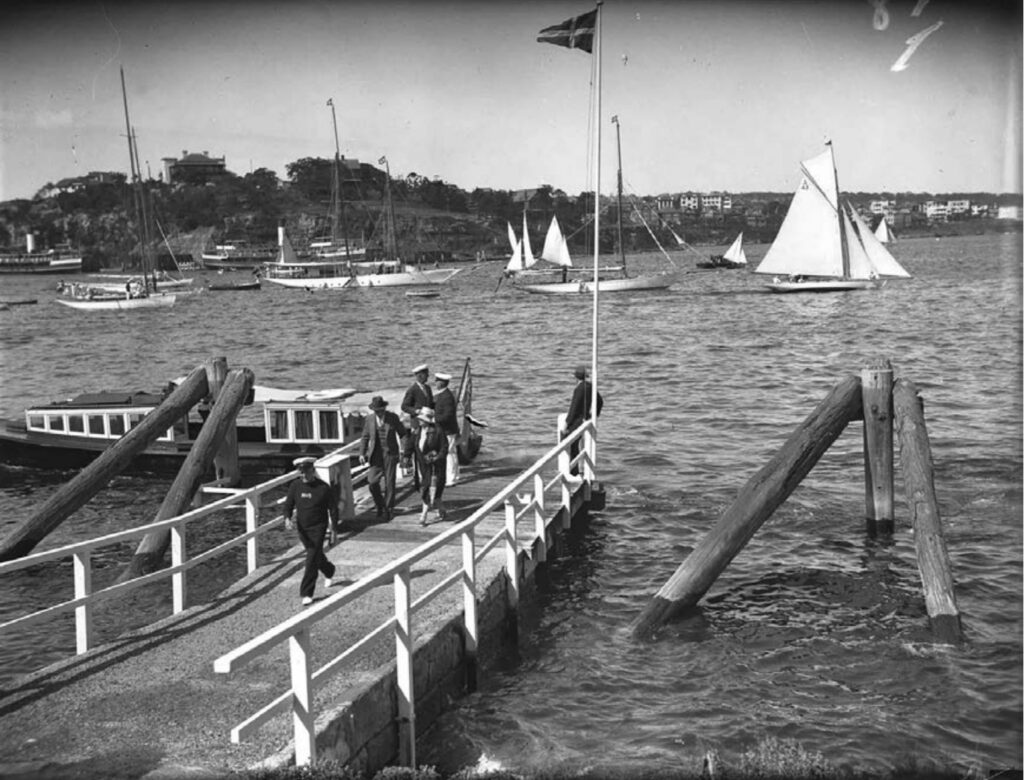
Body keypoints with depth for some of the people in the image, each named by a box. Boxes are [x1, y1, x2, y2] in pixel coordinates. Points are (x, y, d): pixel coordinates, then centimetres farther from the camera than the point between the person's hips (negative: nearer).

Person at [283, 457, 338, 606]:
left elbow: (333, 509, -5)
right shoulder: (295, 486, -4)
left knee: (312, 559, -11)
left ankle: (307, 593, -7)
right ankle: (329, 572, 52)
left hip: (318, 528, -5)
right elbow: (288, 504, 0)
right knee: (316, 555, 22)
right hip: (302, 528, 5)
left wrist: (334, 530, 0)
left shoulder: (324, 488, -14)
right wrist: (287, 518, -21)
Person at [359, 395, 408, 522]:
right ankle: (379, 505, 15)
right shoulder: (369, 419, 2)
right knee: (372, 482, -9)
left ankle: (388, 510, 12)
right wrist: (362, 453, 1)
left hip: (390, 454, -1)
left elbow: (403, 433, 4)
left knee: (389, 482, -1)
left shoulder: (393, 417, -2)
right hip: (376, 454, 1)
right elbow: (365, 437, 10)